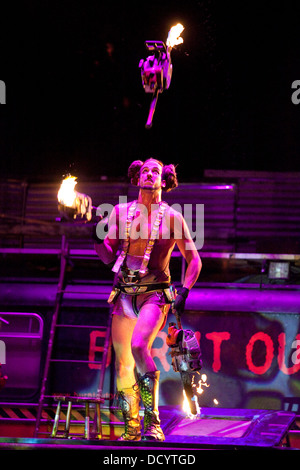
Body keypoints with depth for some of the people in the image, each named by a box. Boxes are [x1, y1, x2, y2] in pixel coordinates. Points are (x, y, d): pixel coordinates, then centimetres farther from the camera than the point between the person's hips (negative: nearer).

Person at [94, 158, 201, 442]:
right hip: (124, 294, 4)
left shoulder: (172, 218, 1)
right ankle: (131, 429, 16)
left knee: (139, 345, -28)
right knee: (123, 364, 3)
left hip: (154, 294, -4)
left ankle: (152, 423, -25)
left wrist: (183, 292, -9)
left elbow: (194, 260, 5)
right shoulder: (121, 212, 8)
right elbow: (108, 256, 7)